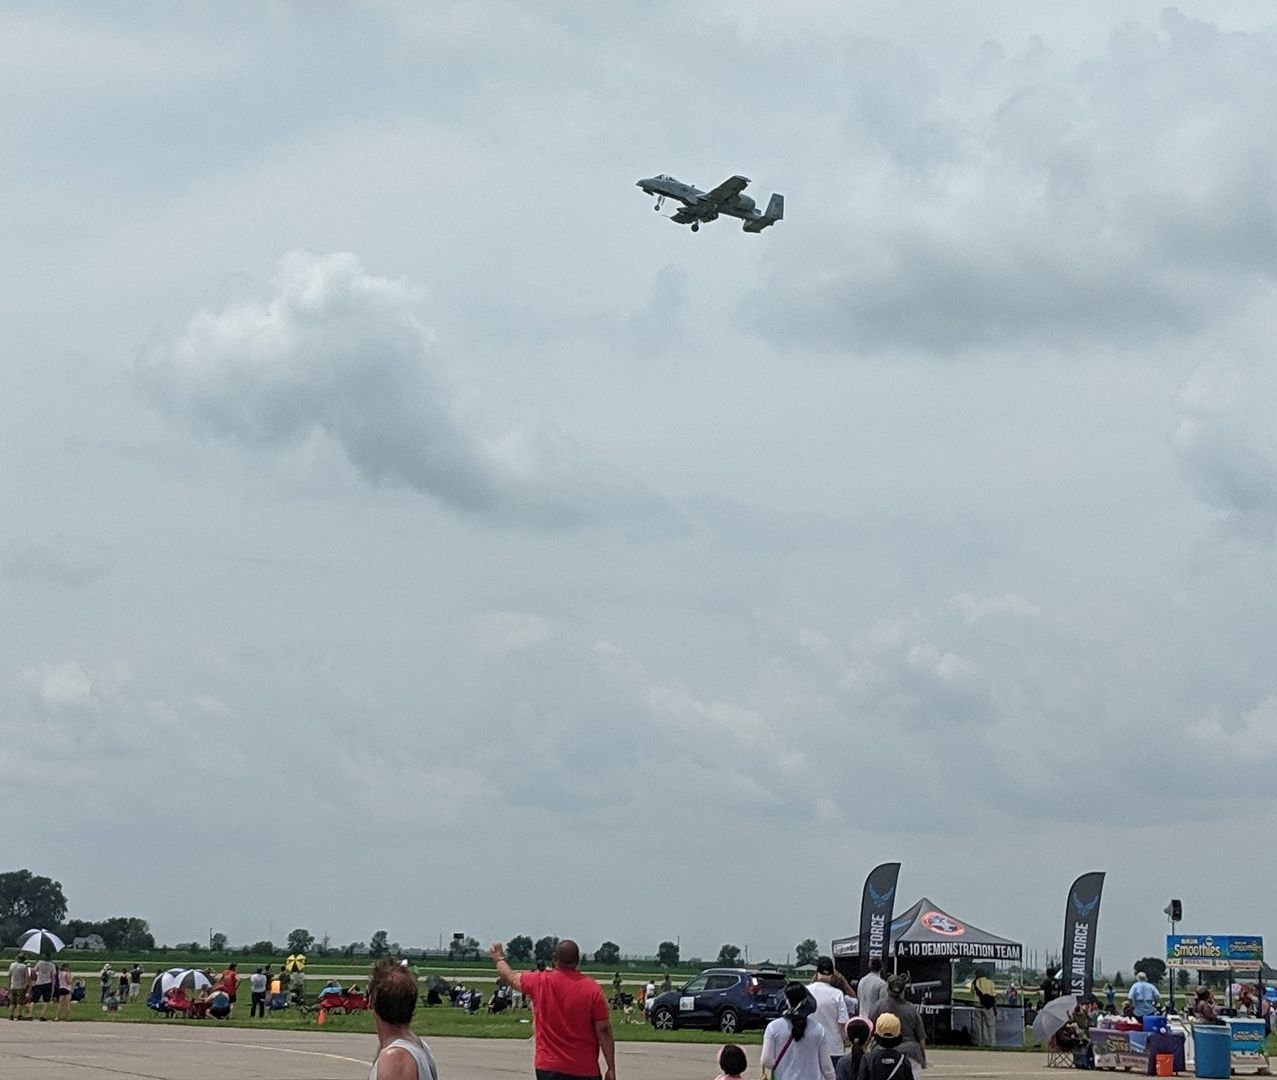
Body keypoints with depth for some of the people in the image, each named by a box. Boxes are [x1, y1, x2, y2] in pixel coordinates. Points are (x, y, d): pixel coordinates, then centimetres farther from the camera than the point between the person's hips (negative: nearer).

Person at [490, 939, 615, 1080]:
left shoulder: (539, 982, -2)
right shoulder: (592, 988, -7)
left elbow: (511, 977, 19)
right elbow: (604, 1030, -7)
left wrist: (499, 958, 41)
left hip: (548, 1068, 1)